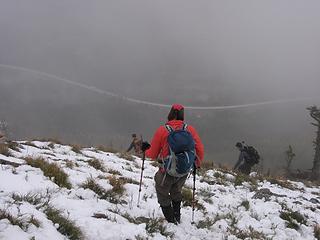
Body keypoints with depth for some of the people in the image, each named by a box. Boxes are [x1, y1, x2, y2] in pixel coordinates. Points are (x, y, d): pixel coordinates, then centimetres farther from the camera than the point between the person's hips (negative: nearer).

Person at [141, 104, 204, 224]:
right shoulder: (190, 129, -8)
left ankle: (171, 220, 19)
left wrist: (146, 149, 17)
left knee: (162, 194, 20)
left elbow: (153, 154, -6)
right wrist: (197, 163, 15)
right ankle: (177, 216, 41)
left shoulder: (162, 130, -14)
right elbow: (200, 149, -5)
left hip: (168, 171, -4)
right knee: (176, 191, 32)